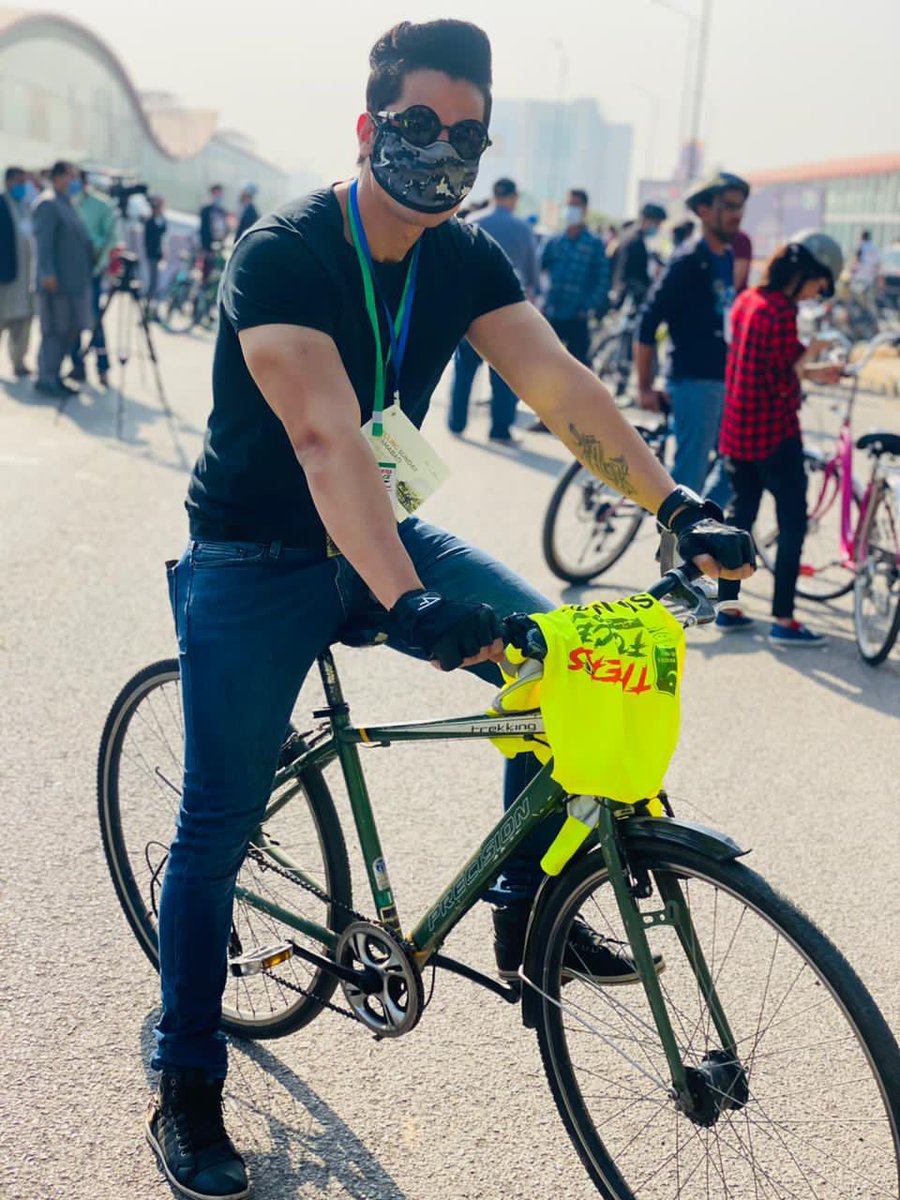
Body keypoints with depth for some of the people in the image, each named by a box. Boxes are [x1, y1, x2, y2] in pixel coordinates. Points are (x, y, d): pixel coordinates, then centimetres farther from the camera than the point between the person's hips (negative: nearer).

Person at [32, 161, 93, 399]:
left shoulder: (66, 204, 19)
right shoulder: (47, 203, -10)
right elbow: (43, 241, -17)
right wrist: (48, 273, -23)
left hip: (74, 280, 9)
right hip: (57, 282, -9)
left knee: (70, 331, 11)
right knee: (55, 332, -5)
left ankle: (53, 377, 19)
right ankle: (46, 380, 1)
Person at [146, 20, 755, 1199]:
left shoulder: (468, 261, -3)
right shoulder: (282, 253, -22)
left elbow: (559, 383, -14)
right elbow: (327, 436, -36)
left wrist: (675, 502, -27)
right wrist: (407, 601, -49)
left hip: (376, 535, 5)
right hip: (255, 559, -5)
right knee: (219, 825, -1)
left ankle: (527, 911, 5)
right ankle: (187, 1089, 18)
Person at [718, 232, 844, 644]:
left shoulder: (747, 300, 8)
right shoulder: (782, 312, -19)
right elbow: (782, 383, -19)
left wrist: (810, 371, 15)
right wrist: (813, 351, -5)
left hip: (736, 429, 9)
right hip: (774, 433, -9)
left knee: (741, 514, 16)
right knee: (793, 523, 0)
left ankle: (727, 607, 22)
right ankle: (783, 621, 2)